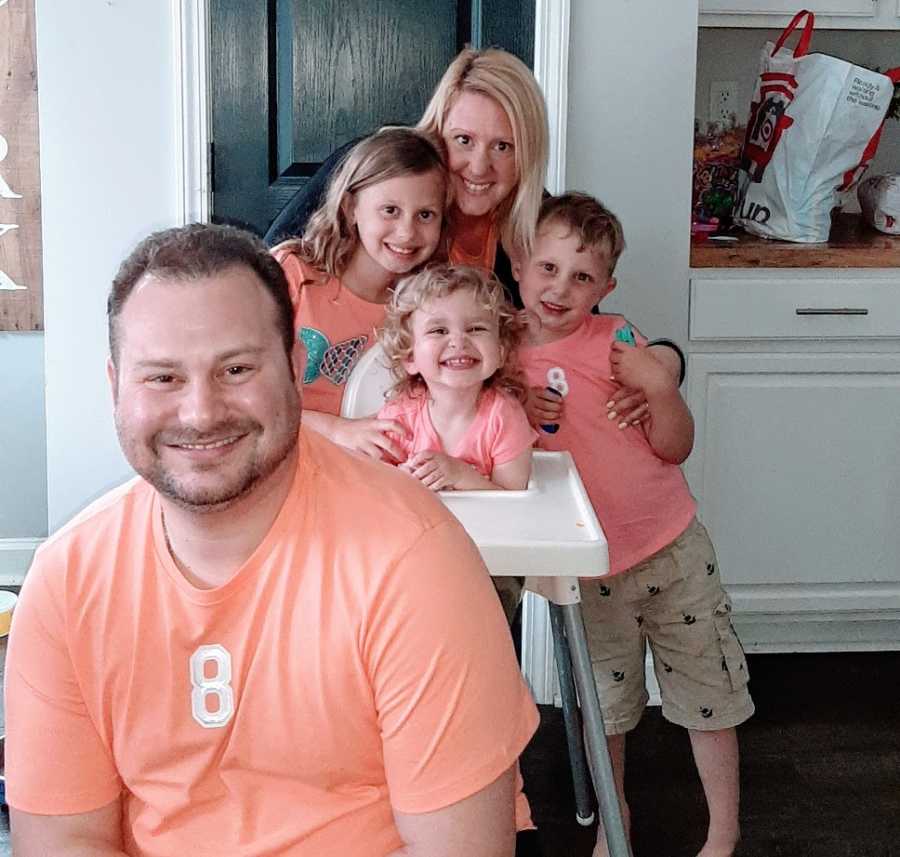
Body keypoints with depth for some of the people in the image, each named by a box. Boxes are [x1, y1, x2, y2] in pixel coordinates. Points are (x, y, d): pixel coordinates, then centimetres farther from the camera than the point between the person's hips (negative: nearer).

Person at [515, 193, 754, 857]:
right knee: (604, 699, 18)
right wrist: (517, 415, -14)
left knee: (707, 688, 10)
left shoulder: (616, 339, -10)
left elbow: (676, 447, -7)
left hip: (673, 549, -1)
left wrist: (659, 385, -23)